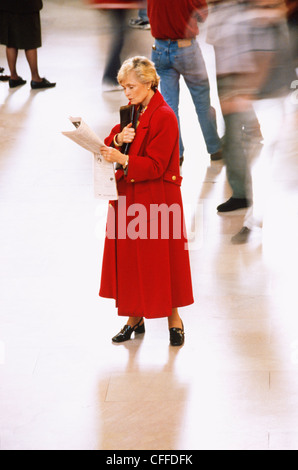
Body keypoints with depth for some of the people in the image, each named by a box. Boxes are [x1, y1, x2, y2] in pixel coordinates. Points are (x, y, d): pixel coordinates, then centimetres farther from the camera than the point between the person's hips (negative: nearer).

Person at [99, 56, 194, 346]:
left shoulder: (164, 117, -16)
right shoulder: (132, 113, 10)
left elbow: (155, 165, -20)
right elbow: (109, 148, 10)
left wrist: (123, 159, -30)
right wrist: (118, 139, -11)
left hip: (156, 200, -8)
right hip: (129, 197, 8)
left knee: (159, 260, 0)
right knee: (129, 257, 10)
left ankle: (174, 319, 14)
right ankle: (135, 317, 21)